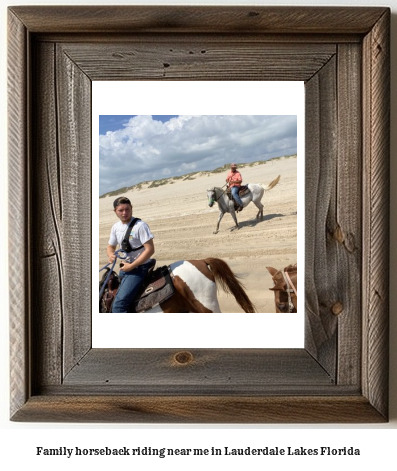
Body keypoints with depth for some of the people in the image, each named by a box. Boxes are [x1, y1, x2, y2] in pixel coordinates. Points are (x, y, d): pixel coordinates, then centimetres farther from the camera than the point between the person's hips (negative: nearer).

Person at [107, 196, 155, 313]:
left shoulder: (140, 225, -16)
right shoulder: (116, 227, 5)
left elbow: (150, 250, -20)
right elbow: (110, 247, 18)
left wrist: (131, 266, -19)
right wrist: (111, 255, -7)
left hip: (139, 268, -8)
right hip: (125, 267, 8)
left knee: (118, 305, -19)